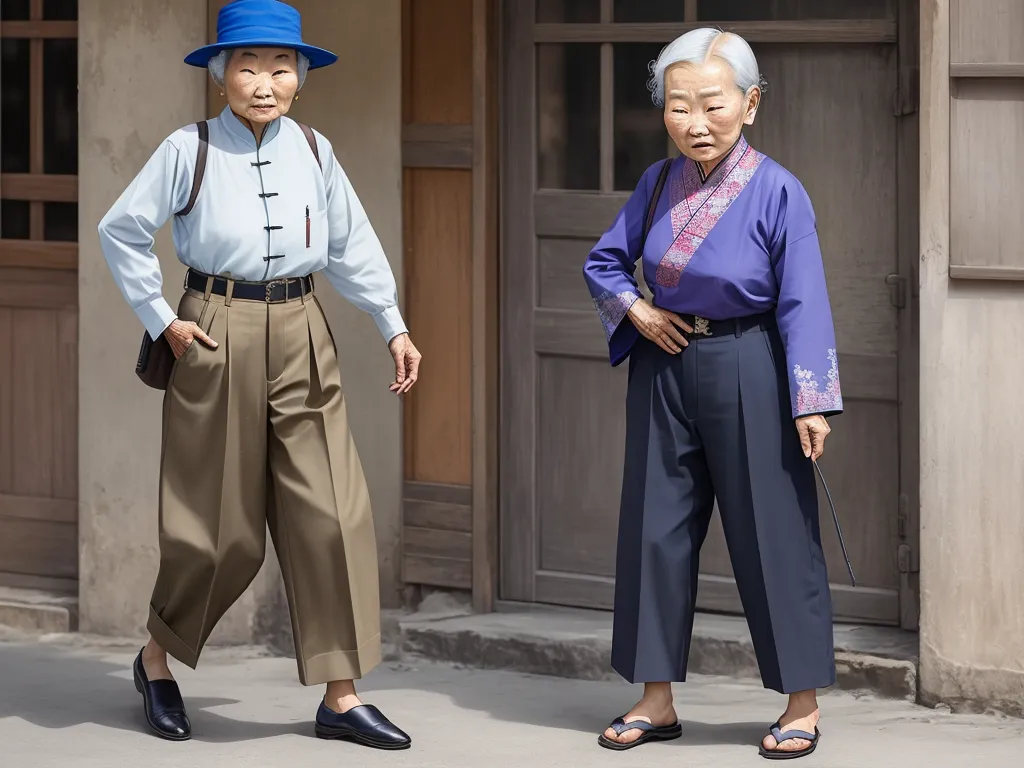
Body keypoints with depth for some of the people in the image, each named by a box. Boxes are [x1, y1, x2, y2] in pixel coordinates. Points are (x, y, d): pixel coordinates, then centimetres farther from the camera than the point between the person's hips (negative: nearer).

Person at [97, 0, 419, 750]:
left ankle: (341, 695, 1)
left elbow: (352, 245, 11)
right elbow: (122, 231, 2)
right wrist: (160, 319, -2)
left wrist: (394, 324, 3)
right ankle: (158, 657, 28)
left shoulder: (314, 151, 6)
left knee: (333, 512, -4)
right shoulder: (190, 151, -4)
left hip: (301, 338, 3)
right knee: (220, 522, 4)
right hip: (218, 339, -3)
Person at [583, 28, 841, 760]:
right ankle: (656, 700, 18)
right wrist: (635, 309, -3)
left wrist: (811, 402, -16)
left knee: (771, 531, 0)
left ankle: (803, 704, 10)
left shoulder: (776, 192, -13)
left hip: (745, 372, -5)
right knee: (656, 529, 8)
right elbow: (604, 261, 16)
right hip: (665, 369, 5)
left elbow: (802, 304, -13)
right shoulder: (659, 184, 2)